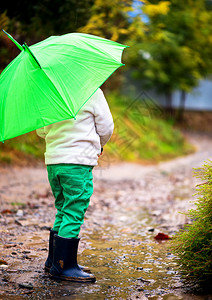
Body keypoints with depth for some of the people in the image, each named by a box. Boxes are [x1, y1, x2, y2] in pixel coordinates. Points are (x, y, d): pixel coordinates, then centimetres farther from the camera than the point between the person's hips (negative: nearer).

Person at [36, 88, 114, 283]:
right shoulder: (92, 92, -7)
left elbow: (41, 130, 16)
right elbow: (106, 127, -1)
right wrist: (98, 145, 18)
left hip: (52, 159, 7)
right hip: (79, 161, -7)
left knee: (64, 211, 17)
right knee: (74, 214, -2)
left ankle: (54, 260, 23)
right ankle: (63, 266, 0)